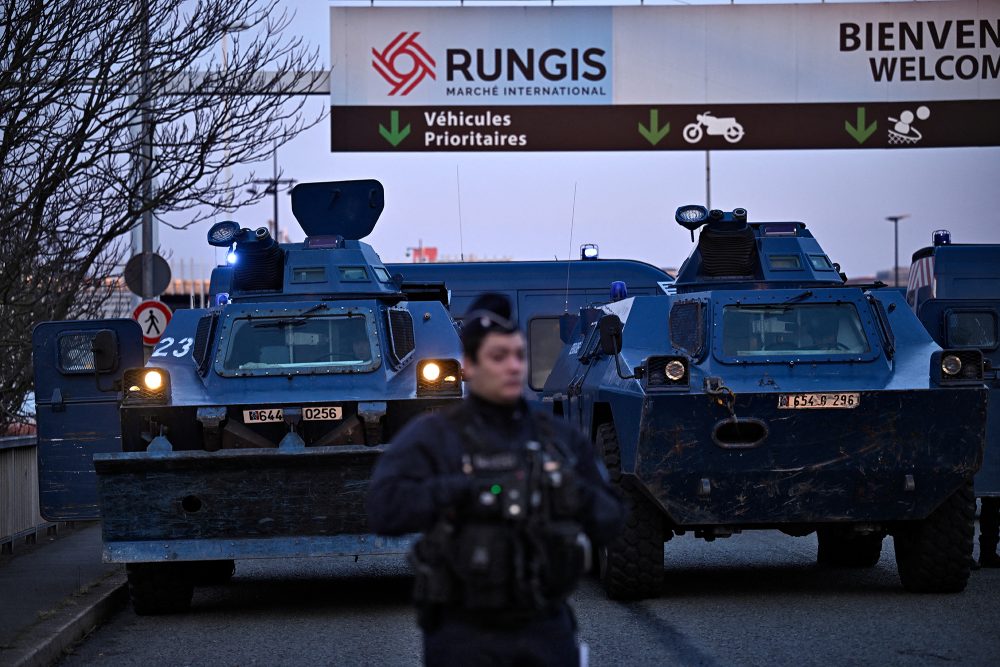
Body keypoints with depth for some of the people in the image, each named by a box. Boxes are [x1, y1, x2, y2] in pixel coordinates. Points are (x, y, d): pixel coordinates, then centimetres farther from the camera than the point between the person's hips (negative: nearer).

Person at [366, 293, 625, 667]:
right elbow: (384, 509, -20)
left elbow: (610, 520, 10)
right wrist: (468, 489, -24)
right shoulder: (431, 437, -5)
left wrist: (577, 498, -11)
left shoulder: (560, 437, 10)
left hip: (548, 632, 4)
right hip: (466, 636, -4)